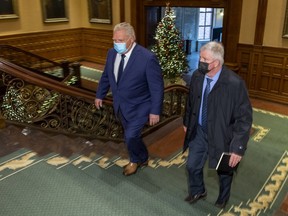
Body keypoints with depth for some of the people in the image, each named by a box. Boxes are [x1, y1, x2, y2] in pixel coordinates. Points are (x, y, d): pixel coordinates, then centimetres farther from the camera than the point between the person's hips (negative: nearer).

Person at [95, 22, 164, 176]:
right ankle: (142, 159, 45)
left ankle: (135, 160, 24)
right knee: (131, 136, 18)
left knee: (130, 136, -10)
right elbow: (106, 76, 11)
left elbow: (157, 87, -19)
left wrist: (155, 111, -17)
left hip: (138, 106, -6)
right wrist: (100, 95, 17)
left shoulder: (147, 58, -24)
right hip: (120, 105, 6)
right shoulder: (112, 53, -5)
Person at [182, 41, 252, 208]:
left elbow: (244, 117, -22)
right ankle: (198, 191, 49)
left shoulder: (235, 83, -27)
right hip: (199, 131, 4)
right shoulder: (197, 76, -10)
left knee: (224, 170, 20)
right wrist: (187, 122, 17)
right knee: (192, 166, 17)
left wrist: (238, 147, -23)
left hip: (222, 135, -4)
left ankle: (223, 198, 51)